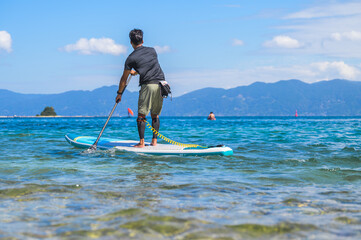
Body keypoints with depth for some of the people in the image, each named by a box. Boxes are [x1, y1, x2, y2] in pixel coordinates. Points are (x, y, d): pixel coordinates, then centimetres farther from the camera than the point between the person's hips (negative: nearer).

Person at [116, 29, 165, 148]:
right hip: (161, 84, 5)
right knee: (155, 115, 13)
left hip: (148, 85, -5)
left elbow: (124, 79, 6)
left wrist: (119, 93, 18)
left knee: (141, 115, 0)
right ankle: (154, 141, 10)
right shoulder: (152, 51, 15)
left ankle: (141, 142, -6)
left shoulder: (131, 58, 1)